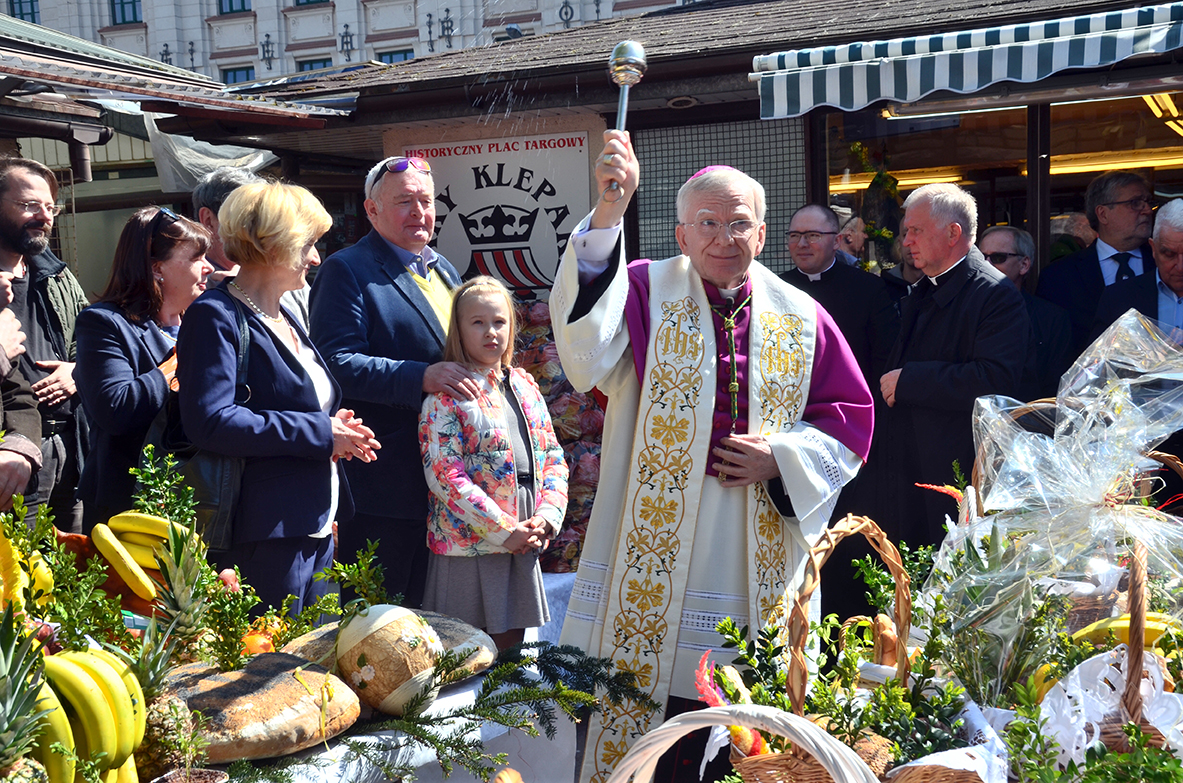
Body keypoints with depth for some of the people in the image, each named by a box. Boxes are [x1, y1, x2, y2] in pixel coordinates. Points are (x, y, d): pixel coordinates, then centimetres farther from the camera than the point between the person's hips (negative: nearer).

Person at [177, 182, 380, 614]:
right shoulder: (216, 316, -11)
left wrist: (337, 428, 6)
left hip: (315, 528, 10)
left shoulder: (287, 319, 19)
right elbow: (211, 421, -24)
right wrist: (318, 433, -18)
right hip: (264, 534, -9)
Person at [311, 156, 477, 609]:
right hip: (382, 482, -7)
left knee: (423, 611, 17)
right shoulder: (346, 270, -8)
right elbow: (338, 363, -19)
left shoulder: (443, 270, 18)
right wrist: (422, 377, -27)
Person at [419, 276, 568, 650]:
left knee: (511, 641, 14)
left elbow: (554, 457, 12)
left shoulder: (524, 386, 12)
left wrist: (547, 516, -4)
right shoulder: (446, 397, -8)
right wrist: (505, 531, -16)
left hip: (524, 545, 6)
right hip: (469, 543, -6)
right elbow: (445, 476, -15)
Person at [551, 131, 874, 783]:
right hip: (656, 552, -2)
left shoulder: (801, 319, 6)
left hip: (761, 557, 3)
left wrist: (781, 458, -8)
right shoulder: (648, 293, -3)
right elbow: (586, 355, -24)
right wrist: (608, 212, -32)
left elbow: (850, 415, 10)